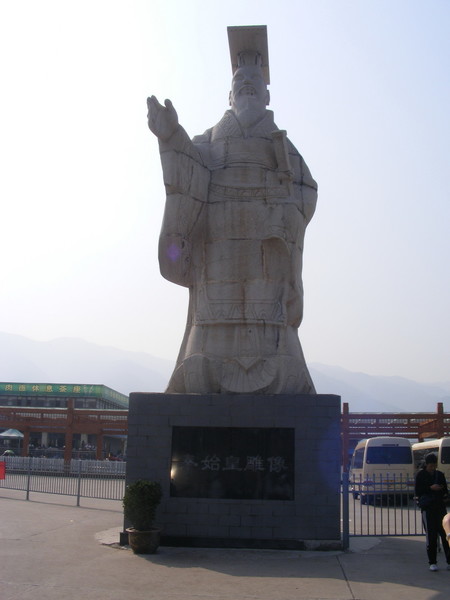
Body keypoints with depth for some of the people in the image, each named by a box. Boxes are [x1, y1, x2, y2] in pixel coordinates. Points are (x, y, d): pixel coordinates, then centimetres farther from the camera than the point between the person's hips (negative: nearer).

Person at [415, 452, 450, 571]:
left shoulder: (440, 474, 10)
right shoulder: (420, 475, 0)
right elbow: (418, 492, -4)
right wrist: (430, 488, -16)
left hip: (440, 507, 3)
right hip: (427, 508, -3)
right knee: (431, 535, -2)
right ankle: (432, 562, 5)